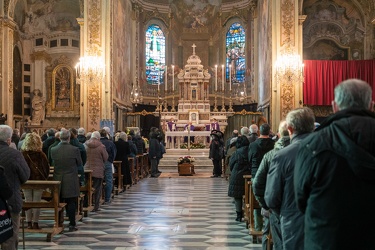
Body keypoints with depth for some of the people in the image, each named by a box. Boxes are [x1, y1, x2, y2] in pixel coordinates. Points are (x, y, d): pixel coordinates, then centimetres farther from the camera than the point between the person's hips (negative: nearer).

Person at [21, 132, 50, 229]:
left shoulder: (22, 154, -7)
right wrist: (44, 178, 8)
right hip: (38, 181, -1)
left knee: (28, 201, 10)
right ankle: (35, 223, 8)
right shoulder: (41, 154, -9)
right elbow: (46, 168, -5)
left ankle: (29, 222, 13)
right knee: (37, 202, 5)